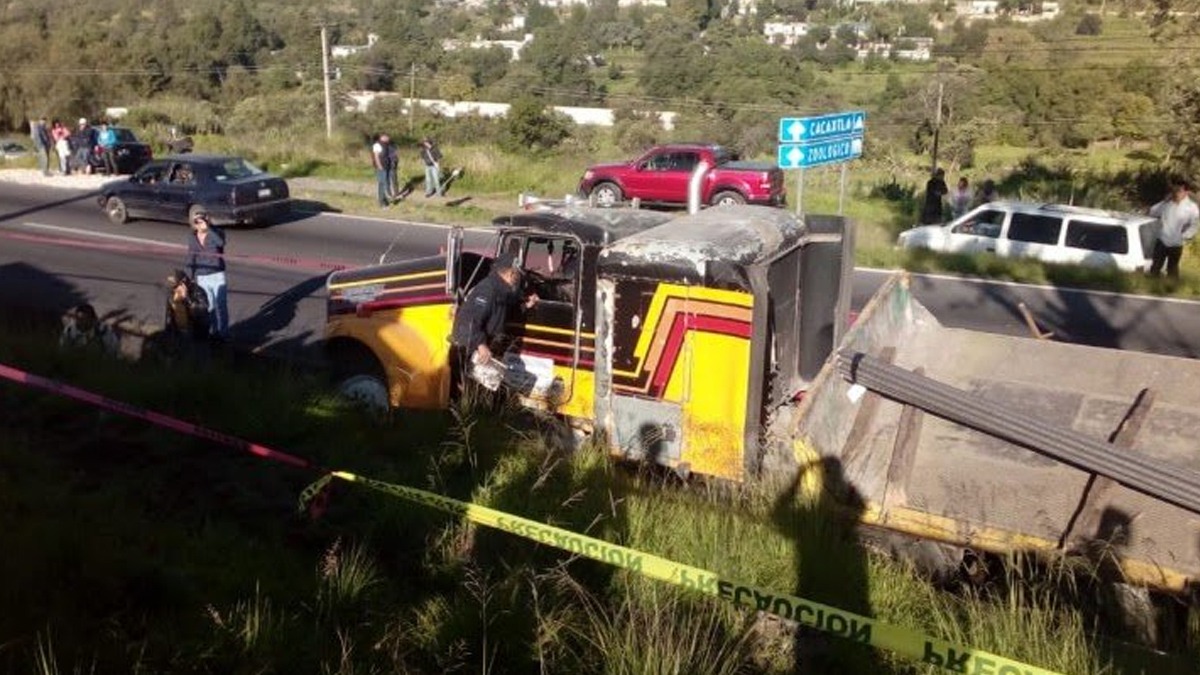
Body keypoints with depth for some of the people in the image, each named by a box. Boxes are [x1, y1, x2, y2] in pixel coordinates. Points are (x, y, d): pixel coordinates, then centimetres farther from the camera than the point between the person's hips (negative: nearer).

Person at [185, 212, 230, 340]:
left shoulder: (217, 233, -10)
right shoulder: (192, 238, 3)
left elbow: (220, 243, -35)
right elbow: (191, 260, 9)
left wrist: (208, 228, -37)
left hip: (217, 276, -4)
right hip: (201, 278, 4)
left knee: (221, 305, -1)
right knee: (209, 306, 12)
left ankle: (223, 332, 9)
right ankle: (213, 331, 24)